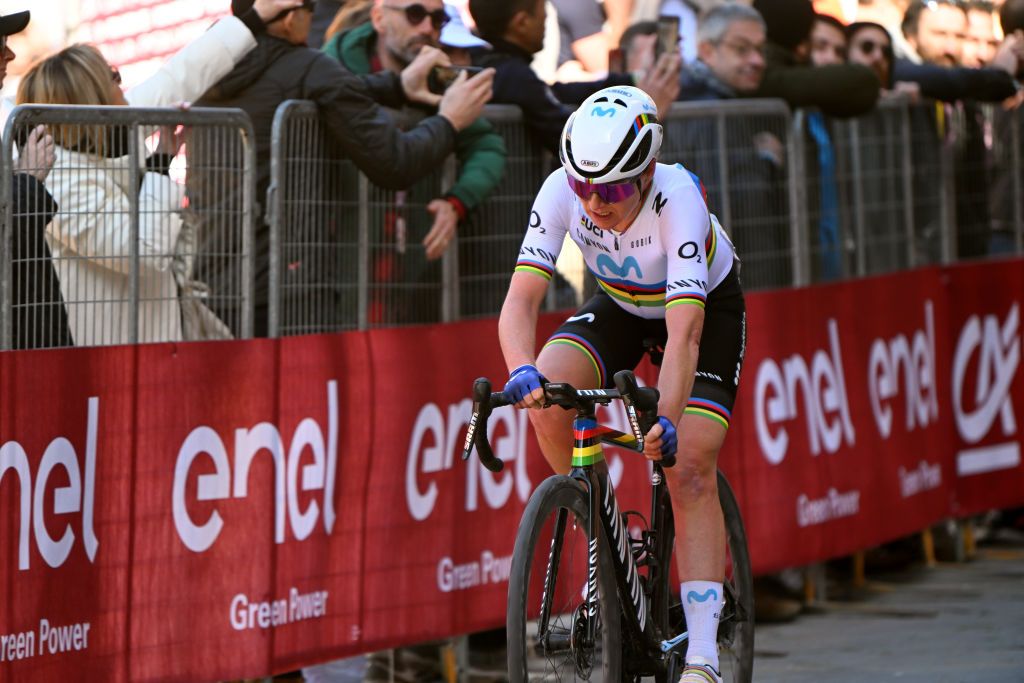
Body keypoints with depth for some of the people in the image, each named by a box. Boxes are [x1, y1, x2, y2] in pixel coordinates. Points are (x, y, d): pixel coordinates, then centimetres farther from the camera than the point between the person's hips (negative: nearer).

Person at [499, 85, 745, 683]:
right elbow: (521, 297, -33)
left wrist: (667, 421, -59)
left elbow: (685, 332, -45)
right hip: (623, 305, 4)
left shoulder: (677, 199, -38)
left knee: (690, 469, -18)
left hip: (707, 307, -4)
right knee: (549, 393, -25)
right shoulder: (563, 190, -29)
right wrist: (524, 370, -53)